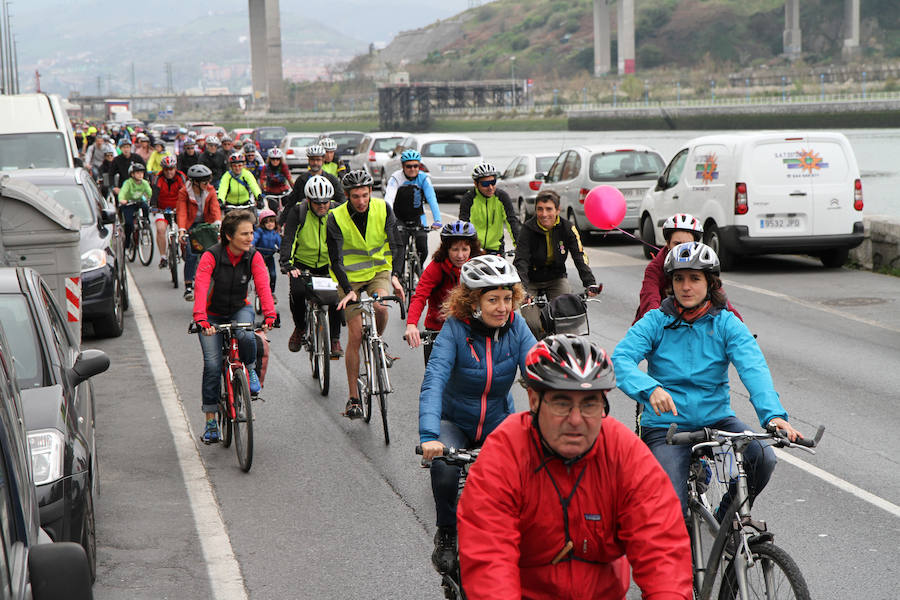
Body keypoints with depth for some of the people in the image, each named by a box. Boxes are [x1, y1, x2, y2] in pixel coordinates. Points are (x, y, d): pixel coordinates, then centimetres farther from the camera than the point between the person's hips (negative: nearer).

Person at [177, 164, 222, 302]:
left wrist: (218, 222, -36)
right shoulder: (184, 192, -13)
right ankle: (188, 288, -13)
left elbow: (215, 207, -16)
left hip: (205, 224, 3)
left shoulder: (210, 190, -5)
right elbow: (181, 212, -22)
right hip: (190, 226, -3)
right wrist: (181, 230, -38)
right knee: (191, 254, -18)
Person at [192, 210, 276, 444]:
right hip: (213, 315, -1)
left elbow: (263, 287, -25)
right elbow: (201, 288, -34)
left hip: (240, 310, 1)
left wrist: (269, 315, -42)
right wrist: (201, 320, -50)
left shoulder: (253, 257, -14)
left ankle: (250, 370, 0)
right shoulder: (211, 256, -22)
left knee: (246, 336, -33)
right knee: (212, 365, -10)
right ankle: (211, 421, 2)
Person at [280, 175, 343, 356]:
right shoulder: (298, 212, -15)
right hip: (302, 264, -1)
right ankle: (300, 328, 0)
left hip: (328, 265, 1)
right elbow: (288, 239, -23)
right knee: (298, 291, -27)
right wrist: (287, 264, -37)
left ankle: (335, 339, -5)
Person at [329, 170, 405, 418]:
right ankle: (353, 398, 2)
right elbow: (335, 259, -19)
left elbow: (397, 244, -10)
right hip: (350, 278, -1)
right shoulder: (336, 218, -16)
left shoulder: (383, 209, -11)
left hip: (379, 271, 1)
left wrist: (395, 275, -27)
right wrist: (348, 291, -31)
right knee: (355, 335, -7)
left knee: (380, 307, -32)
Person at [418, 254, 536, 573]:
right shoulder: (455, 329, -21)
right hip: (455, 420, -2)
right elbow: (433, 382, -32)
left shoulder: (515, 326, -13)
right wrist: (429, 436, -47)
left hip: (499, 424, 2)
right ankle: (446, 536, -4)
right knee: (444, 467, -31)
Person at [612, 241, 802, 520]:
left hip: (716, 419, 2)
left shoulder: (727, 324, -2)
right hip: (665, 426, -2)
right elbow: (620, 359, -18)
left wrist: (773, 414, -36)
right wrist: (650, 388, -39)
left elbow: (754, 369, -17)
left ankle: (725, 517, 3)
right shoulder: (655, 322, -3)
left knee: (763, 458, -25)